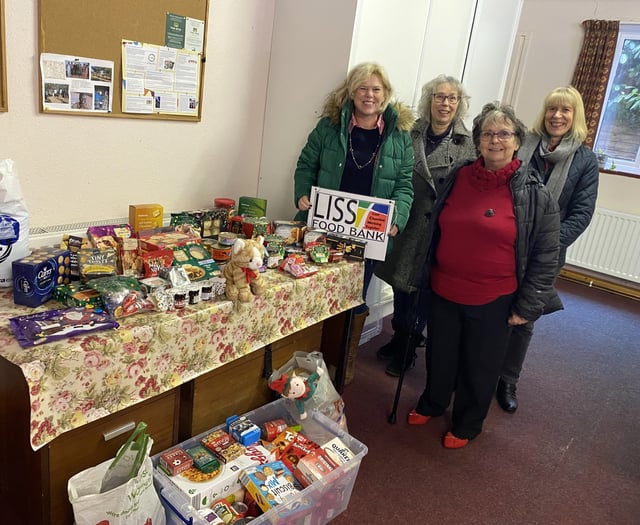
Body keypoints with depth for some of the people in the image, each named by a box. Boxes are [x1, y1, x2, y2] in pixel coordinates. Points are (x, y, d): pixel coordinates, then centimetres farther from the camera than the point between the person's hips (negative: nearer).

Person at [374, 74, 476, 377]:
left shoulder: (468, 144, -5)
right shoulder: (411, 134, 2)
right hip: (405, 224, 3)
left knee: (421, 288, 8)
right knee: (400, 282, 14)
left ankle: (407, 351, 27)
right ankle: (399, 338, 37)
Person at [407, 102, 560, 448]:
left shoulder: (534, 193, -10)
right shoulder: (458, 177, 1)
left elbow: (545, 256, -7)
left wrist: (527, 307, -9)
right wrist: (426, 274, 15)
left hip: (492, 302, -3)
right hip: (443, 292, 4)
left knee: (480, 367, 14)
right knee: (439, 355, 20)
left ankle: (466, 424, 37)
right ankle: (431, 404, 46)